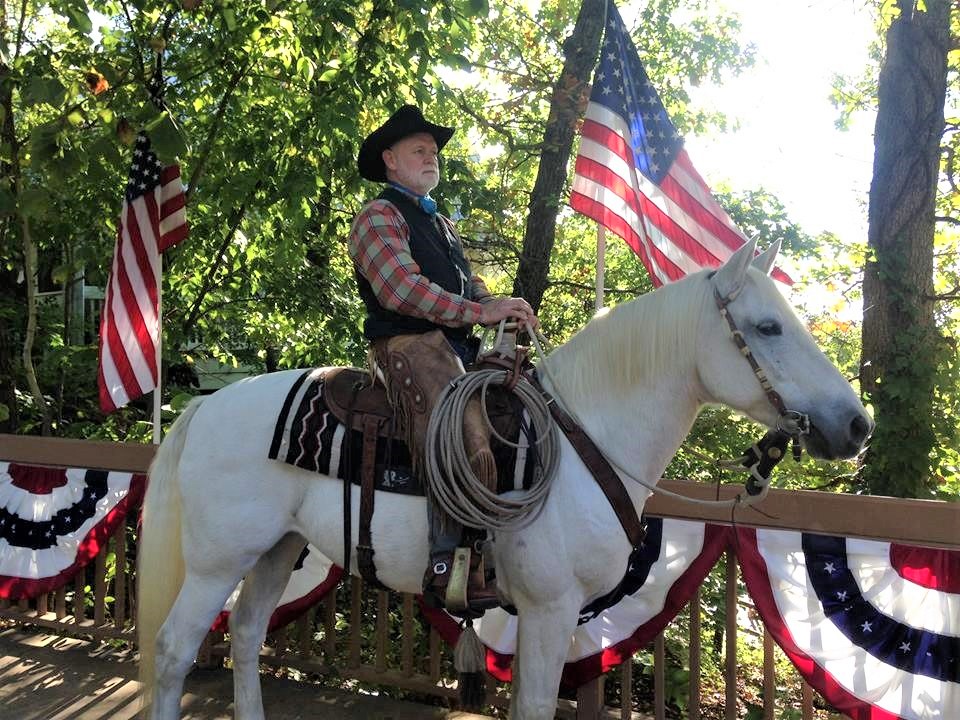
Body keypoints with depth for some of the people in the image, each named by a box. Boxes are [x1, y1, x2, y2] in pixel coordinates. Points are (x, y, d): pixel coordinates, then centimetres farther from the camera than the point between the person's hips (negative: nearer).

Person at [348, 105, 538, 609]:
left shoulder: (441, 223, 31)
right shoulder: (379, 217, 2)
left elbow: (471, 288, 26)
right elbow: (400, 288, -14)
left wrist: (506, 309, 3)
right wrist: (478, 312, -17)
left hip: (459, 347, 9)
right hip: (408, 345, -9)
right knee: (465, 434, -32)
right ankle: (448, 567, -33)